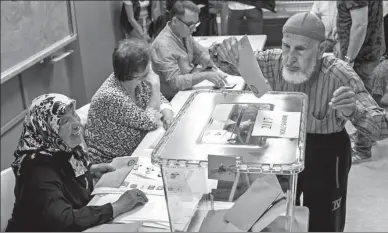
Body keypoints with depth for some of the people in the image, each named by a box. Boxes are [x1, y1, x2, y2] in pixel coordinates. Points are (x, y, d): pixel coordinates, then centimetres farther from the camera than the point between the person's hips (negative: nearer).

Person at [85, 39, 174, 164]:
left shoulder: (137, 80, -7)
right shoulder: (111, 96, -30)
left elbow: (159, 99, 8)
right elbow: (150, 122, -24)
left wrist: (166, 111, -13)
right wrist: (155, 85, -22)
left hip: (138, 148, 7)